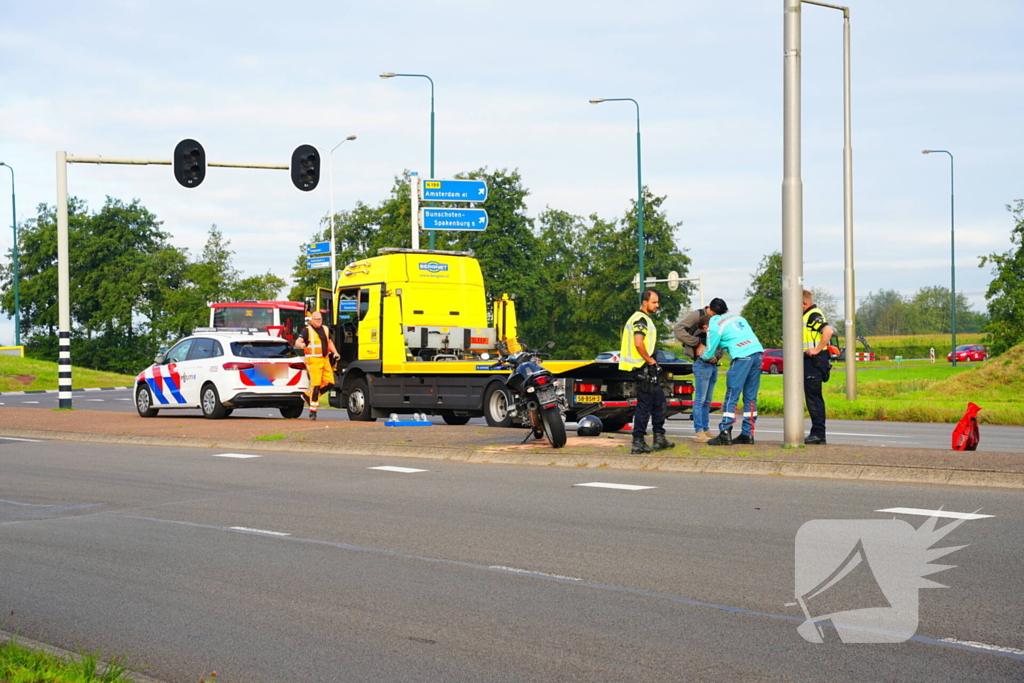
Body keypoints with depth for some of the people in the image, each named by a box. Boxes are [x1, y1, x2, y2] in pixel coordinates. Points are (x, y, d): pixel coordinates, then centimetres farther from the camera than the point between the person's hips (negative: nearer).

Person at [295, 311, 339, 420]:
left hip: (325, 359, 7)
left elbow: (329, 342, 29)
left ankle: (308, 396, 17)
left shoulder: (325, 329, 16)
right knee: (316, 384, -11)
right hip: (313, 360, -7)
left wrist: (335, 352, 15)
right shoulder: (307, 330, -4)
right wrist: (301, 344, -36)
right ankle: (313, 411, -7)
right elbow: (297, 342, -13)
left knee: (329, 382, -1)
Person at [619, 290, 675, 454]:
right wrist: (649, 360, -16)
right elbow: (638, 343, -28)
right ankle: (638, 443, -4)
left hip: (647, 369, 11)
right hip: (643, 368, -11)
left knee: (659, 403, 16)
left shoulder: (642, 319, 19)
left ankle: (659, 439, 21)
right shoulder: (641, 319, -15)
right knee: (644, 405, -7)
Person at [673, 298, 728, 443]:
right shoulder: (696, 315, -4)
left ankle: (706, 430, 16)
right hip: (702, 364, -7)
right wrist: (698, 343, -16)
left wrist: (717, 355, -3)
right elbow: (678, 329, -16)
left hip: (713, 364, 7)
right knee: (700, 399, -7)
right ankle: (699, 432, -7)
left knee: (707, 401, 11)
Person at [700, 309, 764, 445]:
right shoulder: (737, 317, 24)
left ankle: (725, 435, -5)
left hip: (742, 357, -7)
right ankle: (748, 434, 12)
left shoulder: (714, 327, 4)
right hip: (757, 353, 7)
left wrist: (702, 356, 34)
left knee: (732, 396, -3)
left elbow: (709, 353, 10)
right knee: (750, 397, 10)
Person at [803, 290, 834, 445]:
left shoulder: (814, 315, -12)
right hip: (809, 362, 11)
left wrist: (817, 349, -24)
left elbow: (828, 331, -26)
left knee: (813, 397, -9)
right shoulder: (806, 316, 20)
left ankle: (818, 434, -8)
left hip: (814, 361, -11)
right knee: (812, 397, 11)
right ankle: (818, 434, 14)